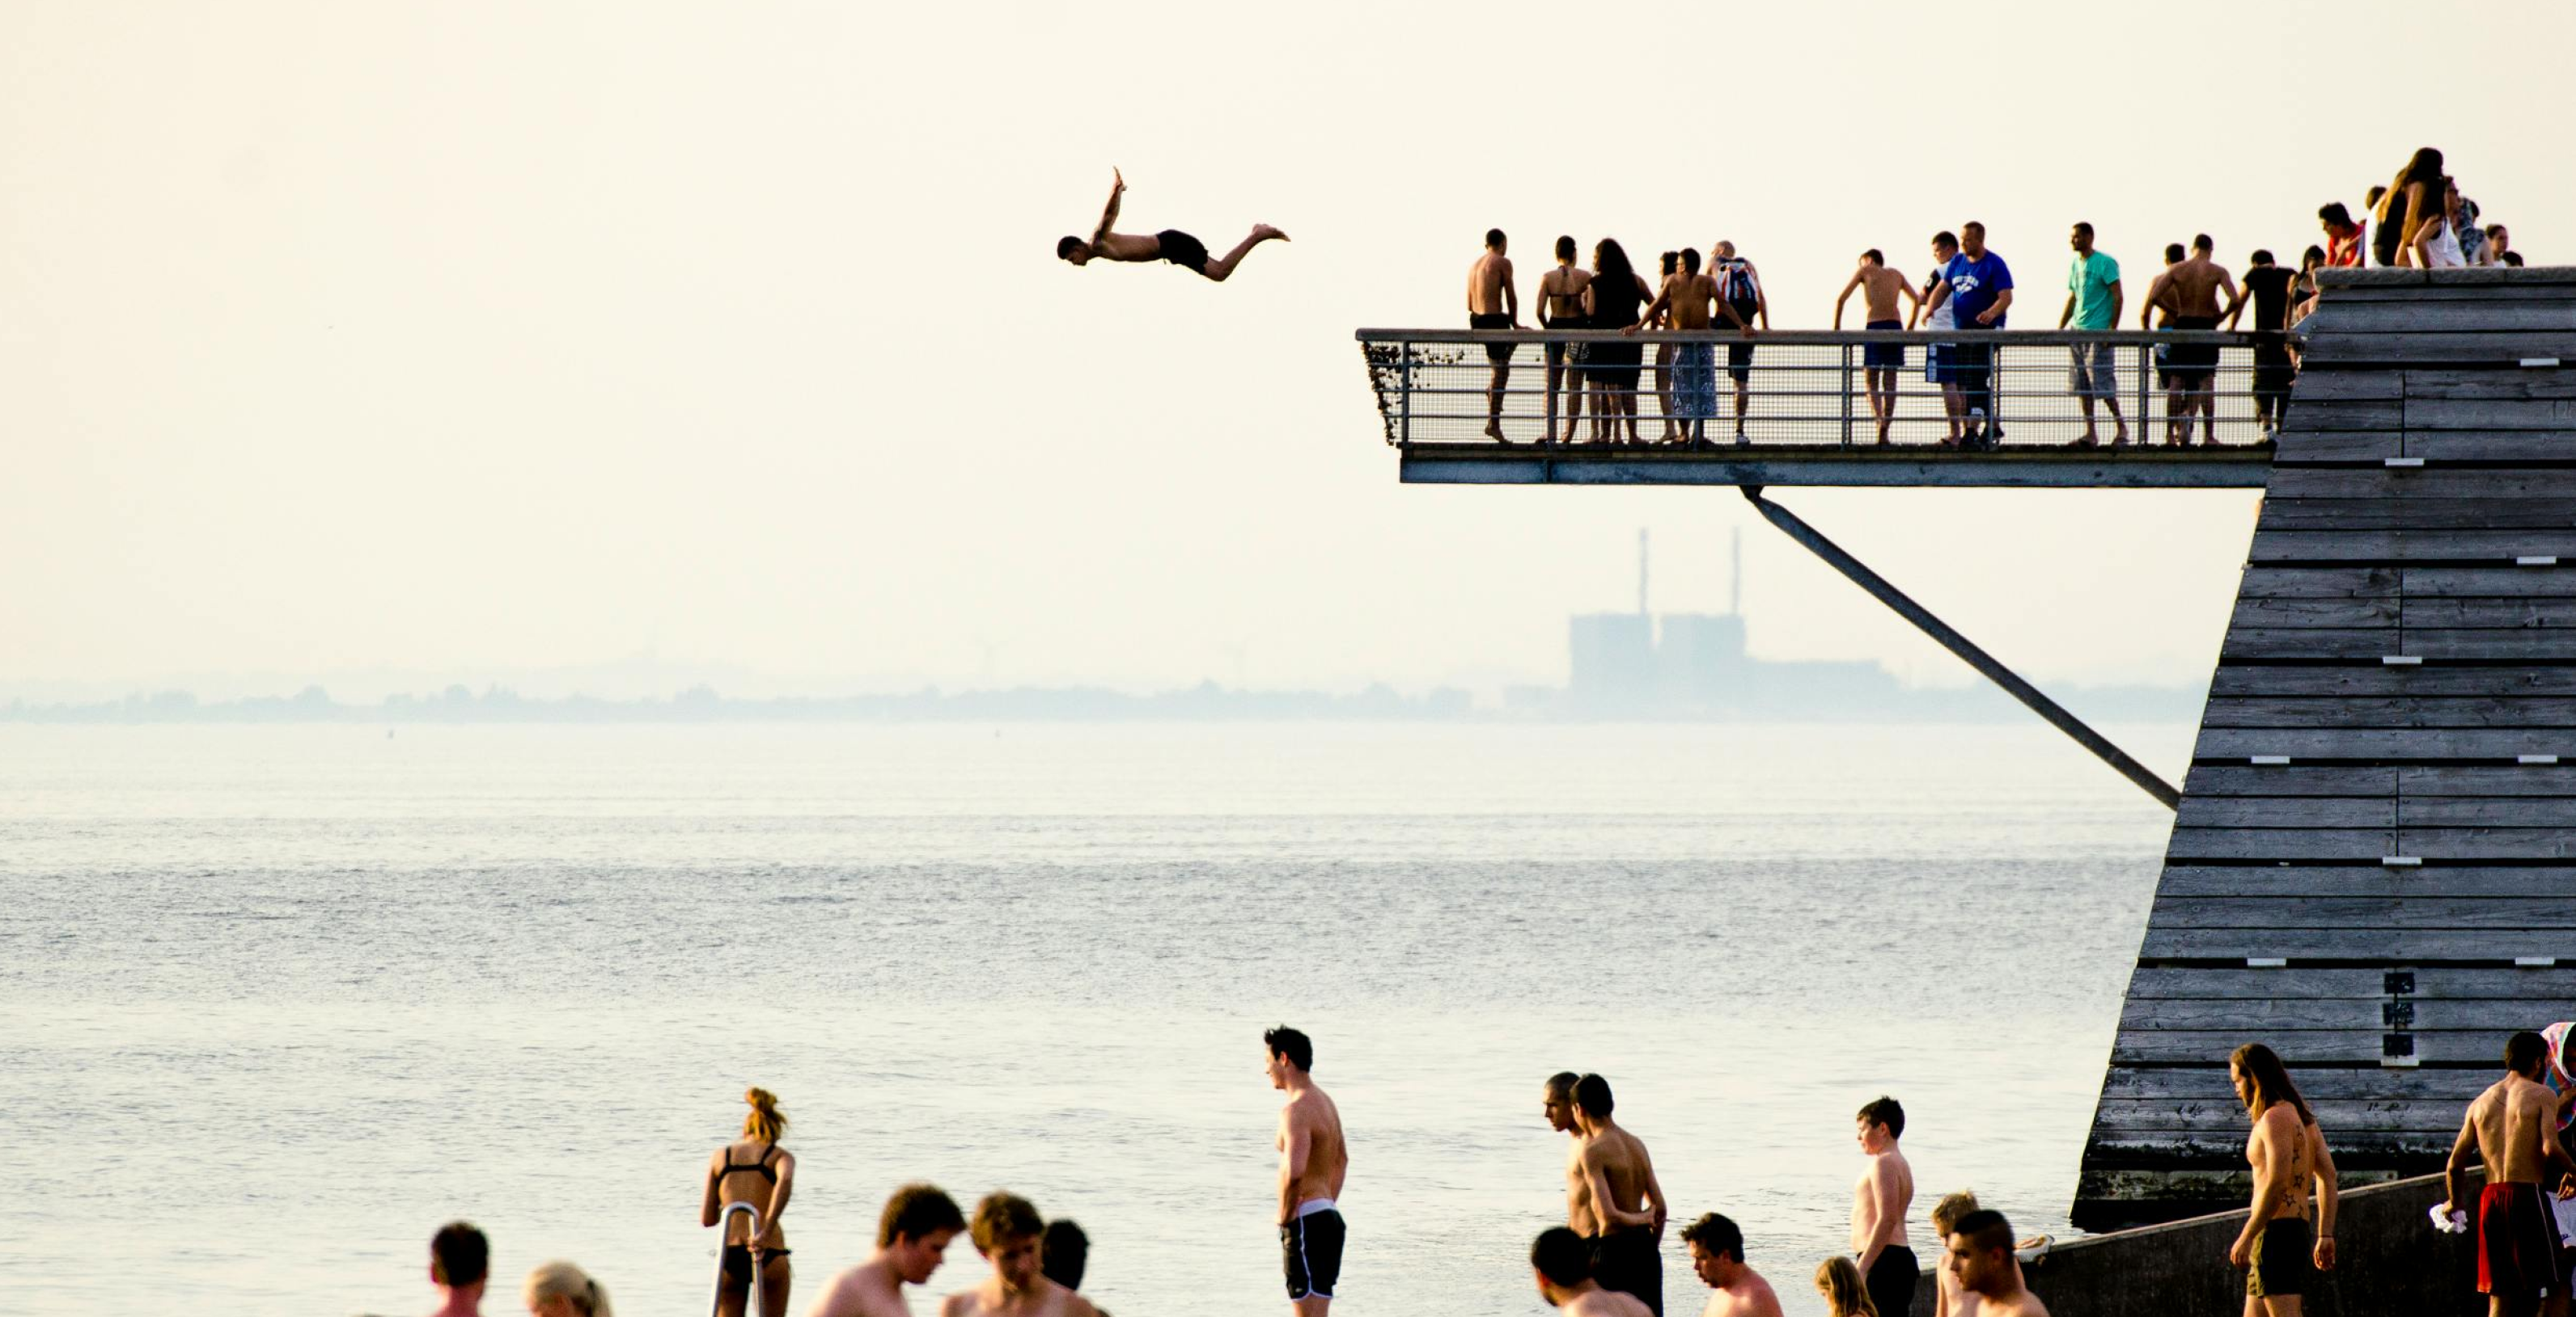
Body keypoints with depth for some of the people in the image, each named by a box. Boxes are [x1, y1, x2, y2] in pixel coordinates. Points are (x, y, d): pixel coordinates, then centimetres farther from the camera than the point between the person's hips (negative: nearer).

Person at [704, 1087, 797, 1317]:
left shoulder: (720, 1156, 13)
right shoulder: (780, 1156, 5)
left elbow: (707, 1219, 11)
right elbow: (785, 1181, -21)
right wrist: (766, 1232, -24)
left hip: (728, 1255, 2)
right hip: (768, 1254, -2)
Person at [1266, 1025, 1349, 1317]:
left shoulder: (1296, 1110, -18)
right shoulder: (1325, 1103, 15)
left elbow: (1294, 1171, -31)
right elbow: (1341, 1159, 30)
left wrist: (1285, 1217, -17)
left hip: (1306, 1224, -10)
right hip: (1329, 1217, 10)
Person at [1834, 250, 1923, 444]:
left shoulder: (1865, 271, 10)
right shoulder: (1896, 275, 20)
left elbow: (1841, 299, 6)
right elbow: (1917, 300, 21)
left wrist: (1836, 328, 13)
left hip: (1874, 327, -3)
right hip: (1895, 327, 3)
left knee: (1871, 381, -1)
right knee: (1890, 382, 8)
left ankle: (1879, 420, -25)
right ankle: (1884, 430, 4)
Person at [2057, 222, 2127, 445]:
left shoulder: (2105, 263, -8)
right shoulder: (2075, 265, 15)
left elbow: (2117, 297, -11)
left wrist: (2112, 329, -16)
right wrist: (2059, 328, 18)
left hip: (2099, 333, -7)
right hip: (2077, 333, 7)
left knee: (2103, 385, -7)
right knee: (2082, 386, 4)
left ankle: (2121, 427, 5)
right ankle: (2090, 432, 8)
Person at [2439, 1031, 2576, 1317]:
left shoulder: (2481, 1102, 15)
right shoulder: (2541, 1095, -1)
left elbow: (2454, 1164, 14)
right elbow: (2550, 1148, -17)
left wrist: (2453, 1203, 30)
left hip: (2490, 1198, 6)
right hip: (2528, 1196, -6)